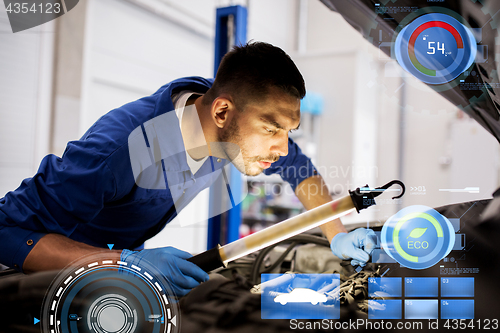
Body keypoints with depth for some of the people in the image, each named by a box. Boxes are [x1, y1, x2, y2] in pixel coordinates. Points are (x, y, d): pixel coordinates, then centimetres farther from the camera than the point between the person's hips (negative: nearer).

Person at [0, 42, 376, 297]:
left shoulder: (251, 120, -19)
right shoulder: (119, 148, -41)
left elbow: (299, 168, -1)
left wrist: (337, 235, -12)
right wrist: (127, 261, -47)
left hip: (120, 252, 5)